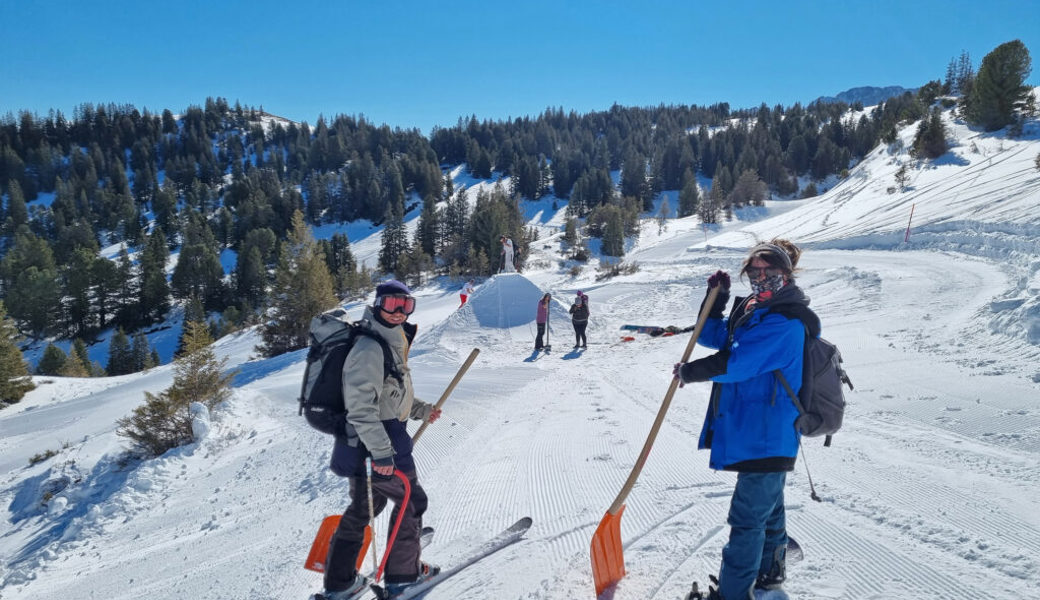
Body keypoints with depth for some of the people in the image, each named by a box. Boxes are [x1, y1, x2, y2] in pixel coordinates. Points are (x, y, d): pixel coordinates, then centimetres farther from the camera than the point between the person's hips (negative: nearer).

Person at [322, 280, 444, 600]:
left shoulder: (391, 342, 12)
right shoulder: (369, 348, -21)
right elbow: (361, 405, -27)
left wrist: (421, 410, 22)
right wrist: (381, 452, -28)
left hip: (372, 441, 10)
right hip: (375, 441, -10)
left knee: (363, 506, 18)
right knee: (411, 500, 5)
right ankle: (403, 573, 21)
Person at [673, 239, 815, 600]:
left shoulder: (785, 323, -21)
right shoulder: (752, 309, 8)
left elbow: (735, 363, -27)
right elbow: (711, 336, 11)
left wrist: (689, 372, -14)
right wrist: (716, 298, -3)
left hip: (766, 433, -10)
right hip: (768, 434, 10)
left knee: (747, 517, -2)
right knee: (768, 506, 26)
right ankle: (769, 571, 45)